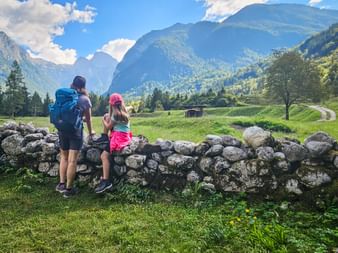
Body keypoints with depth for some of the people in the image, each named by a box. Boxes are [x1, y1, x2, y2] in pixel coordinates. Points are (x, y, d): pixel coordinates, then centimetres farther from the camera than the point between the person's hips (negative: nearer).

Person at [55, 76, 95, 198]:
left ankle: (61, 184, 20)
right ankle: (68, 189, 6)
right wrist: (90, 131, 22)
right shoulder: (85, 99, -1)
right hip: (76, 131, -4)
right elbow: (88, 118, 6)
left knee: (64, 157, 19)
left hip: (62, 129, 4)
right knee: (72, 160, 0)